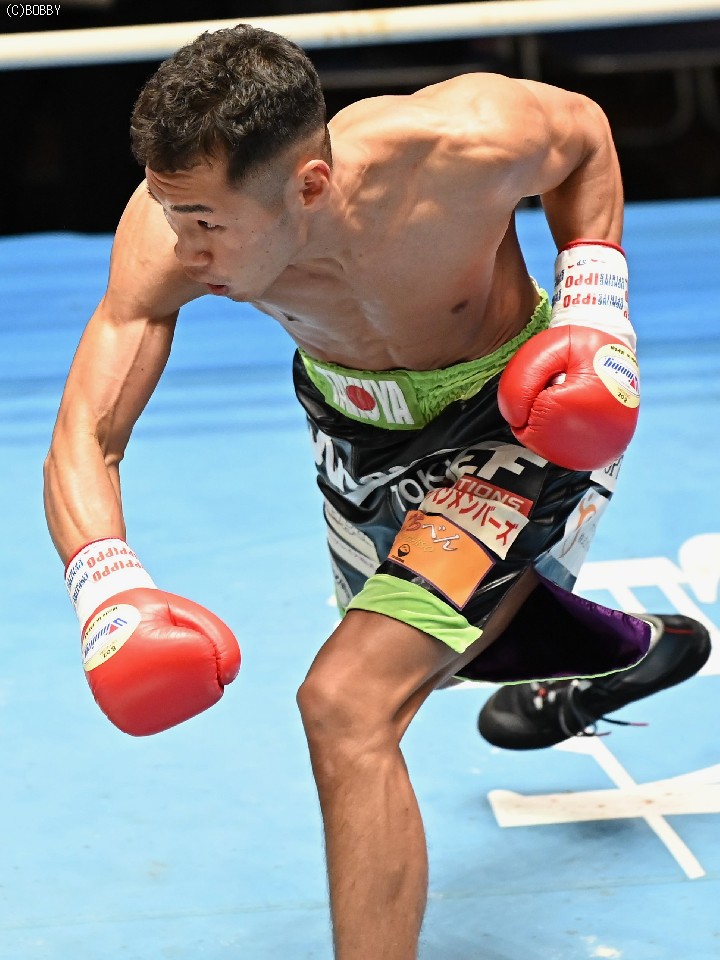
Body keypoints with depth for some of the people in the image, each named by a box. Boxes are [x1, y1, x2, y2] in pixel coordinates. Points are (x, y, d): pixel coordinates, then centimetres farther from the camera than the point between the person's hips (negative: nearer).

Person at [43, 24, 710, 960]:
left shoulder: (465, 147, -38)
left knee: (349, 703, -22)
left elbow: (584, 128, -12)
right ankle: (631, 647, 63)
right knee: (443, 638, 32)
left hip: (509, 414, -5)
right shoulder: (171, 225, -32)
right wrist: (105, 587, -49)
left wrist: (598, 302, -22)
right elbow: (85, 439, -30)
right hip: (353, 416, 5)